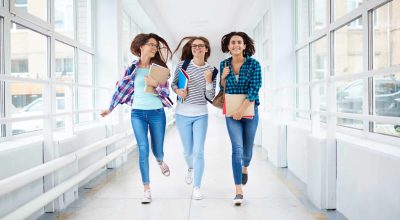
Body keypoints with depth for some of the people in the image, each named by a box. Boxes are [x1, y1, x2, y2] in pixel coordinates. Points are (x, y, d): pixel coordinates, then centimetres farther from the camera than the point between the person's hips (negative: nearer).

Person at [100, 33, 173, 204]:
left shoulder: (159, 67, 2)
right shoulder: (133, 68, 3)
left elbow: (166, 91, -2)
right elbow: (121, 88, 8)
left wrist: (155, 84, -21)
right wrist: (110, 108, 12)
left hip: (157, 113, 1)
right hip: (138, 113, 0)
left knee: (157, 150, 10)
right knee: (143, 150, -7)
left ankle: (161, 162, 49)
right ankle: (147, 190, 4)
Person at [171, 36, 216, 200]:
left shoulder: (211, 70, -3)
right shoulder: (182, 64, -3)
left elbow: (210, 97, -4)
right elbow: (173, 83, 10)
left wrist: (208, 80, -19)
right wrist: (178, 91, -11)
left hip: (201, 115, -1)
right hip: (183, 114, 1)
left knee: (199, 152, -4)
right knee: (188, 151, 13)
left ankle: (197, 187, 9)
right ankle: (190, 168, 48)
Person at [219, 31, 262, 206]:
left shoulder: (254, 64, -7)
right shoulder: (224, 64, 2)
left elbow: (254, 89, -14)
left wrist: (241, 110, -19)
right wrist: (223, 77, -9)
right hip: (231, 113, 1)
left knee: (247, 149, 13)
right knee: (237, 148, -9)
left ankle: (245, 167, 50)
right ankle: (238, 191, -4)